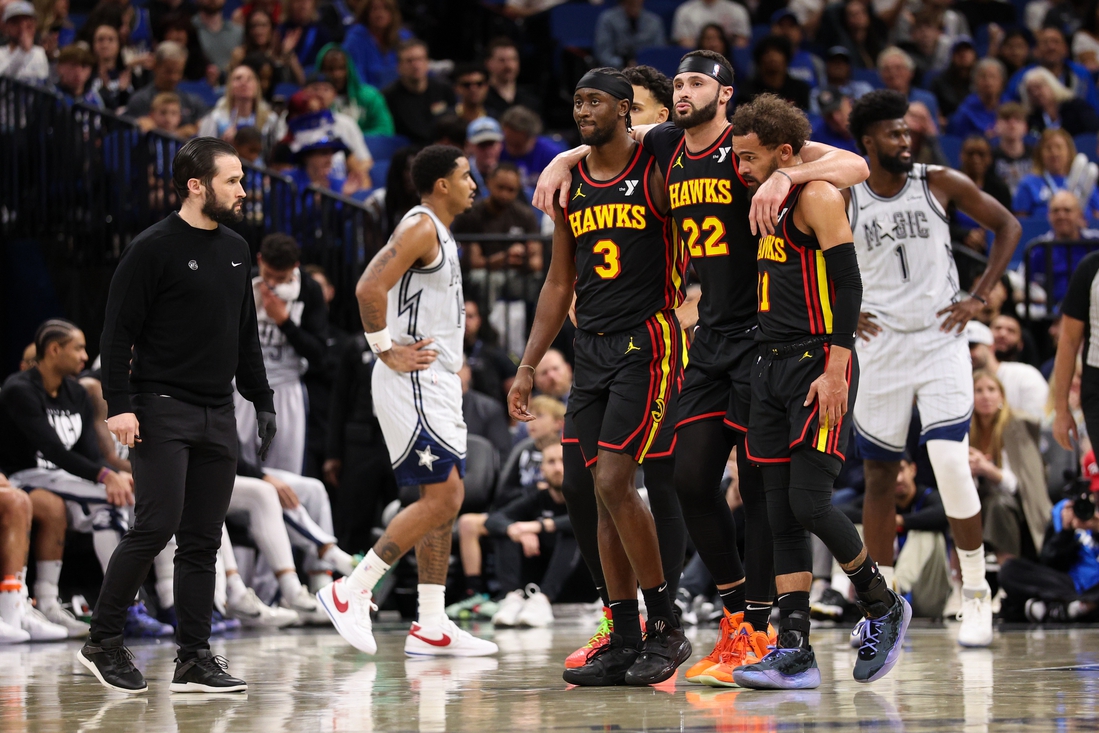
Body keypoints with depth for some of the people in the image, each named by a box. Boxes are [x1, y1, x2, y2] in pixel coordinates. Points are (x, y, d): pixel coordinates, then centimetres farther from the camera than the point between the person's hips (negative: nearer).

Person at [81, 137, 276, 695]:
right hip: (162, 412, -7)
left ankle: (195, 660, 8)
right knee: (156, 526, -13)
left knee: (203, 541, 5)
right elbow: (118, 330, -10)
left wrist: (262, 401, 17)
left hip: (217, 415, 7)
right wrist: (119, 405, -17)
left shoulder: (234, 250, 14)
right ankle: (102, 643, 0)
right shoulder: (154, 249, -8)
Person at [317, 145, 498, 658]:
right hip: (412, 382, -10)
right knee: (441, 497, -14)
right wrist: (388, 352, -18)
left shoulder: (439, 233, 18)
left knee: (446, 499, 7)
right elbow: (370, 288, -24)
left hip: (437, 383, 10)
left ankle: (431, 627, 8)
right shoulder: (419, 227, -13)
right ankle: (351, 591, -10)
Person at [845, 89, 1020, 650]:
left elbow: (1008, 226, 7)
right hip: (881, 346, 1)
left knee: (951, 465, -15)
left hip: (941, 343, -1)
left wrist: (978, 296, -1)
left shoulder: (941, 184, -2)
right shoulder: (843, 202, -1)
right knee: (879, 476, 6)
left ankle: (976, 594, -3)